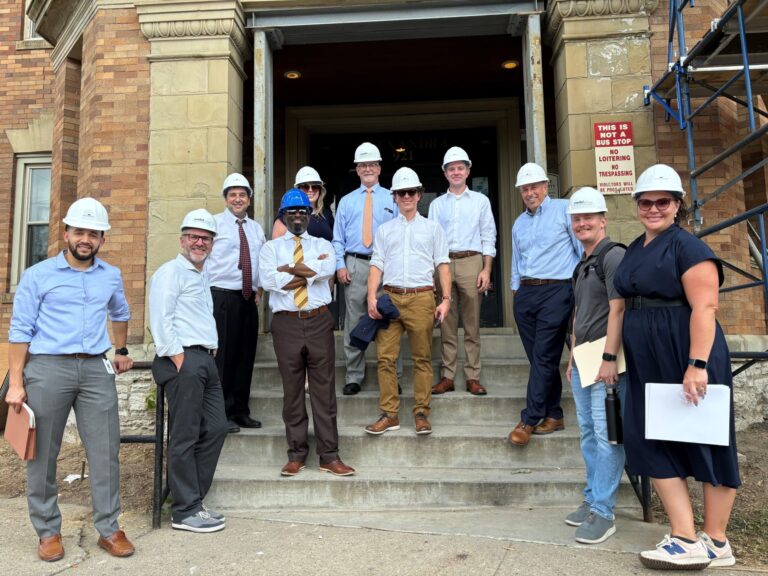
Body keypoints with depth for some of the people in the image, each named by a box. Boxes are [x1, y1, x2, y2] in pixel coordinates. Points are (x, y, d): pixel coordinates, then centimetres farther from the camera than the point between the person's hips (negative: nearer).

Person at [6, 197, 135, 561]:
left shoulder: (111, 276, 12)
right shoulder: (38, 275, 0)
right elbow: (20, 330, -3)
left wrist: (121, 351, 29)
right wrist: (16, 382, -8)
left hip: (96, 369, 3)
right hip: (47, 369, -2)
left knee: (105, 452, 2)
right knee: (43, 454, 6)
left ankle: (109, 529, 14)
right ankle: (48, 531, 22)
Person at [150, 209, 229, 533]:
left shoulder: (201, 278, 24)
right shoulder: (171, 271, -4)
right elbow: (160, 319, -14)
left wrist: (213, 347, 14)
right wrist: (179, 358, -17)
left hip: (205, 360, 9)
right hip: (183, 360, -9)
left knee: (215, 428, 8)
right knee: (185, 437, -4)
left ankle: (192, 499, 20)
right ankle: (185, 511, 5)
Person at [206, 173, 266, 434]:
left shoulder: (257, 229, 18)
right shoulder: (215, 223, 0)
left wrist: (259, 290, 10)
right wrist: (205, 293, -9)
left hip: (249, 299, 6)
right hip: (222, 297, -6)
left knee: (246, 355, 9)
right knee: (223, 356, -6)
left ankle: (240, 411, 20)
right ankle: (222, 413, 4)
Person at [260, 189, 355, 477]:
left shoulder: (322, 244, 12)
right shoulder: (271, 247, 10)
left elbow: (328, 269, -11)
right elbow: (268, 280, -10)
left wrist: (289, 268, -7)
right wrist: (311, 270, -9)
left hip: (319, 322, 0)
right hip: (286, 323, 0)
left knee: (324, 389, 3)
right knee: (292, 390, 7)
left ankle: (329, 456, 11)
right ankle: (296, 455, 19)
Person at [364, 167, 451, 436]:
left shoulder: (432, 228, 13)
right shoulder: (384, 230, 16)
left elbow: (442, 264, 8)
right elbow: (377, 265, 10)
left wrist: (446, 299, -2)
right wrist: (371, 297, -4)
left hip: (421, 297, -1)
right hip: (390, 297, 1)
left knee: (422, 358, 2)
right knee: (385, 357, -2)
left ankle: (421, 413, 10)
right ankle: (389, 414, 7)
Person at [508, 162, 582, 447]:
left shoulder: (564, 209, 0)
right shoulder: (519, 224, 19)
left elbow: (584, 248, -3)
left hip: (556, 291, -6)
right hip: (525, 294, 6)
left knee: (544, 357, -8)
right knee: (539, 357, 7)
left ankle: (529, 420, -4)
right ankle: (553, 415, 17)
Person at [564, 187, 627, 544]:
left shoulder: (613, 256, -8)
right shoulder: (582, 265, 19)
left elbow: (617, 310, -15)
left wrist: (609, 358, -20)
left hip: (606, 357, -9)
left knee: (606, 434, -6)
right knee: (587, 432, 14)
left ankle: (603, 511, 1)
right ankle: (592, 498, 25)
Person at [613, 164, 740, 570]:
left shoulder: (687, 247, -11)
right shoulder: (635, 249, 13)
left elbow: (704, 307, -19)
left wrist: (697, 364, -26)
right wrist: (615, 357, 18)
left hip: (686, 359, -8)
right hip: (647, 365, 8)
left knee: (704, 442, 5)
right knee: (654, 442, 6)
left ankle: (716, 543, 19)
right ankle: (686, 540, 15)